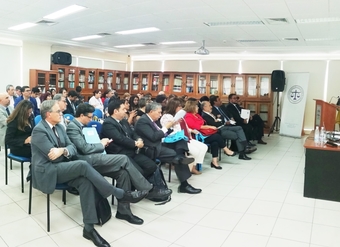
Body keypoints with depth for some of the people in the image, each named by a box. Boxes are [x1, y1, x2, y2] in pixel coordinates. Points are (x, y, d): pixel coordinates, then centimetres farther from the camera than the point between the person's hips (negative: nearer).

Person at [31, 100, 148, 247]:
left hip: (60, 168, 7)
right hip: (47, 172, -7)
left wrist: (63, 150, -17)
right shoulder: (39, 130, -12)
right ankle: (120, 195, -24)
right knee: (83, 165, -30)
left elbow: (72, 148, 4)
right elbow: (52, 156, -20)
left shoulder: (59, 127, 12)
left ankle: (89, 228, -22)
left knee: (85, 181, -24)